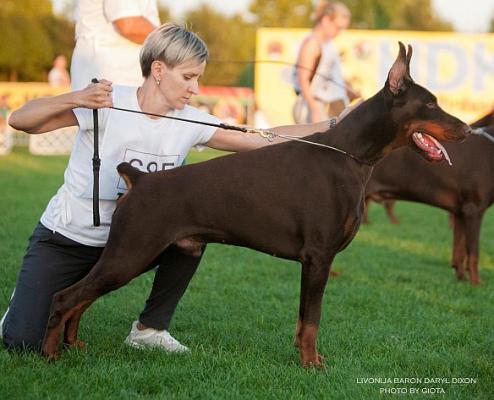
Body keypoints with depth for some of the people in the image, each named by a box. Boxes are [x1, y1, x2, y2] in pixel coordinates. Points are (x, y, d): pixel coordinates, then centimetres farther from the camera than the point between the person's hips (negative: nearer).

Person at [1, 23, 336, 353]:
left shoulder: (191, 122, -8)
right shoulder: (110, 103, -22)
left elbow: (266, 139, -9)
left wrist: (331, 126, -18)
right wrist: (76, 99, -45)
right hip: (65, 239, -4)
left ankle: (151, 327, -1)